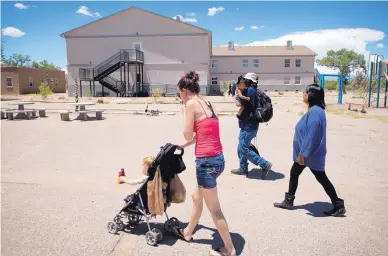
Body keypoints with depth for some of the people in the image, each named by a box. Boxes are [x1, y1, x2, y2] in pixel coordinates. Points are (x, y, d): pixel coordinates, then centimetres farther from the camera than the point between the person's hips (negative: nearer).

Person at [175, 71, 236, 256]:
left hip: (206, 161, -9)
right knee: (197, 197, 26)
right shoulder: (207, 105, 15)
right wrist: (181, 147, 35)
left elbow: (188, 135, -7)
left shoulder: (191, 104, -10)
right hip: (217, 158, 9)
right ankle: (187, 232, 46)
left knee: (214, 209, 7)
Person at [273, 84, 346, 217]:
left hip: (312, 154, -10)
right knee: (294, 173, 15)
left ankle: (339, 206, 19)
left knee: (321, 178, 3)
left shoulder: (315, 111, -24)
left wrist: (303, 153, -24)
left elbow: (312, 135, -27)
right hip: (306, 152, 10)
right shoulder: (313, 110, 8)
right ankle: (288, 201, 26)